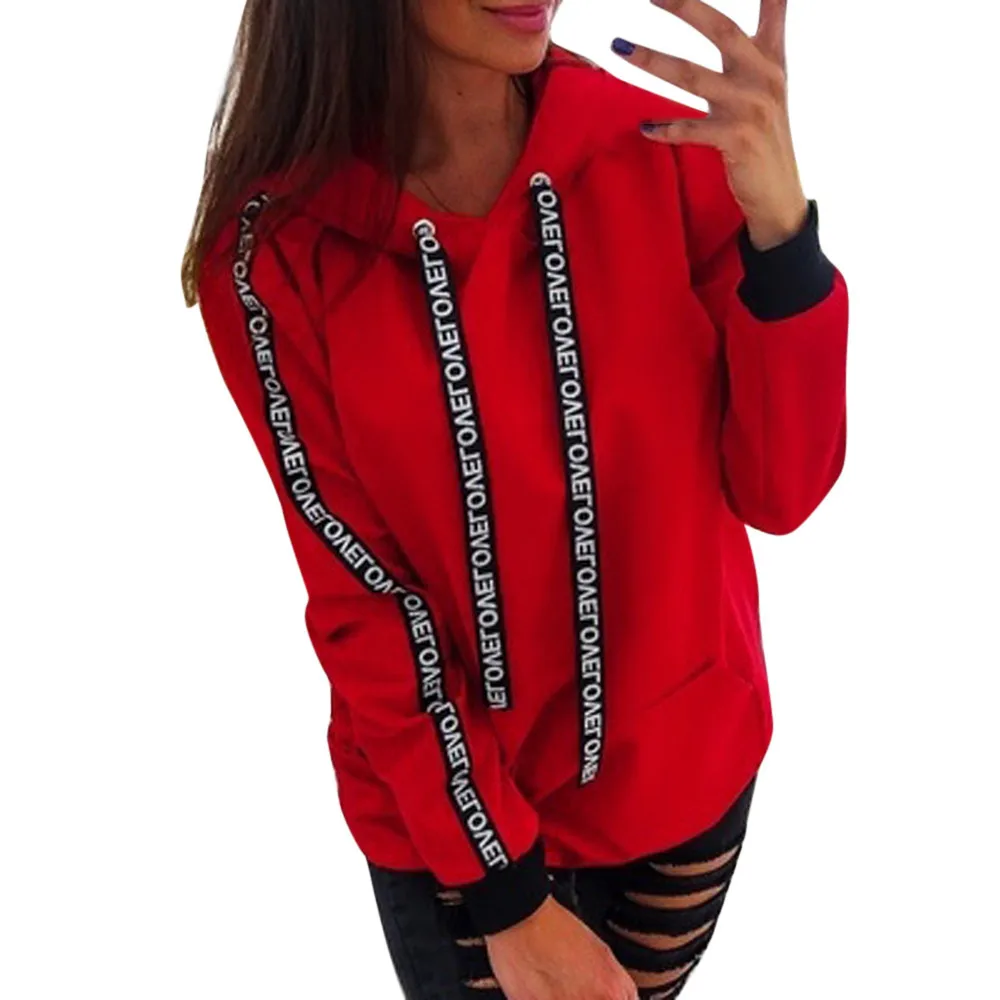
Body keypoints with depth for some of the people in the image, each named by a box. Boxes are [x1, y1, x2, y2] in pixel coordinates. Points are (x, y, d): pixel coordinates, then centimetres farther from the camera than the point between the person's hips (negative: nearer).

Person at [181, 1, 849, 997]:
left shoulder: (668, 152, -13)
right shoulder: (278, 249, -17)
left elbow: (780, 494, -12)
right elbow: (359, 597, -13)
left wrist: (779, 222, -27)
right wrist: (505, 892, -13)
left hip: (688, 764, 3)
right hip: (446, 805, -2)